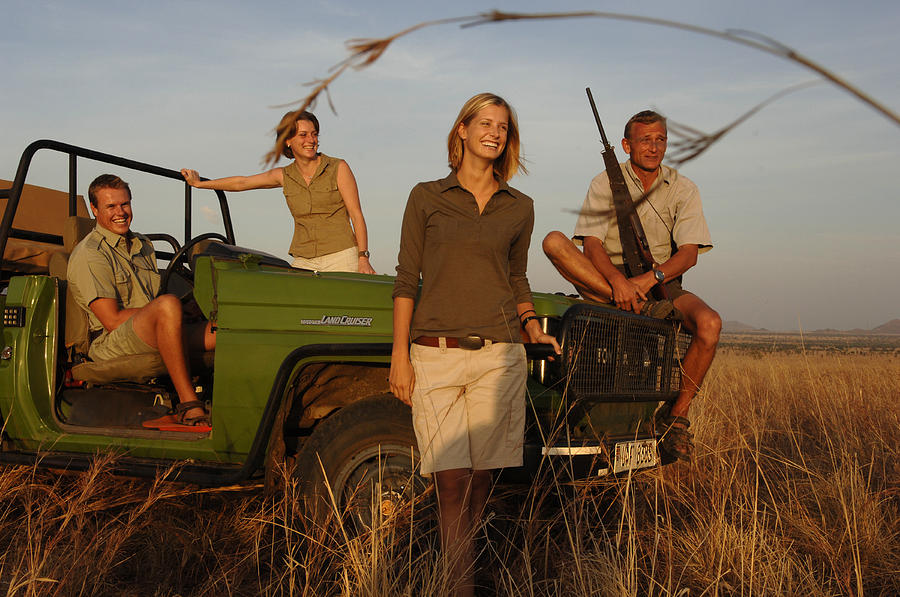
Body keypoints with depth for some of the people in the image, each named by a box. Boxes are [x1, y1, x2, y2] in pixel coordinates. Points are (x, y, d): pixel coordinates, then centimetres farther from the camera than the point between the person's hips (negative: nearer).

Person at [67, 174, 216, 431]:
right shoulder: (88, 255, -2)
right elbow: (112, 320, -11)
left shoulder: (143, 246, 23)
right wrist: (162, 310, -8)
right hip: (110, 346, -7)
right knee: (168, 304, -37)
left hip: (153, 343, 7)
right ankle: (189, 406, -38)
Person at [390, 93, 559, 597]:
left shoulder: (520, 208, 11)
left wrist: (531, 326, 8)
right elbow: (407, 279, 4)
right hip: (435, 355, -2)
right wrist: (400, 354, -2)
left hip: (497, 356, 2)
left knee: (482, 478, 4)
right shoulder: (427, 197, 5)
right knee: (453, 480, -5)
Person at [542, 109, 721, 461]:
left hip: (661, 283, 1)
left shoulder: (683, 189, 4)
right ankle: (629, 305, -32)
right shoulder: (605, 183, 2)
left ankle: (677, 414, -13)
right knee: (554, 241, -26)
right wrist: (618, 280, -30)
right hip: (605, 279, 0)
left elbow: (689, 254, -7)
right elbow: (592, 244, -10)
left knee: (709, 324, -30)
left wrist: (648, 279, -25)